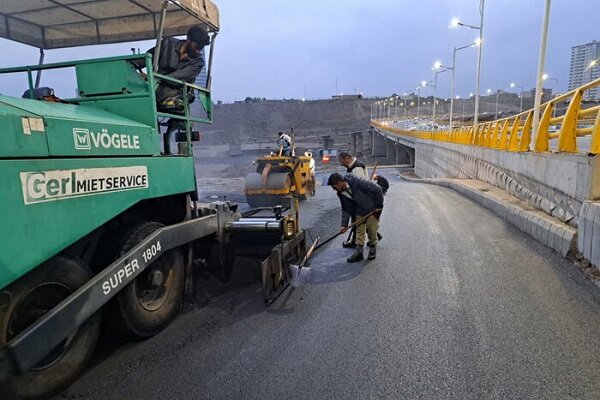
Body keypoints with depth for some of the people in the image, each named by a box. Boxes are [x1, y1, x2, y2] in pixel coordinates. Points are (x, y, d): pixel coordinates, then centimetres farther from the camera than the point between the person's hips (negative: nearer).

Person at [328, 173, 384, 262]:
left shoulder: (357, 182, -32)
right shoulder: (341, 194, -9)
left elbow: (377, 189, -27)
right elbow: (346, 209, 0)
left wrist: (379, 205, -19)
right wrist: (344, 224, -9)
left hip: (373, 209, -6)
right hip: (360, 211, 6)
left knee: (371, 230, 2)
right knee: (359, 230, 5)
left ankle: (373, 247, 26)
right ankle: (359, 252, 13)